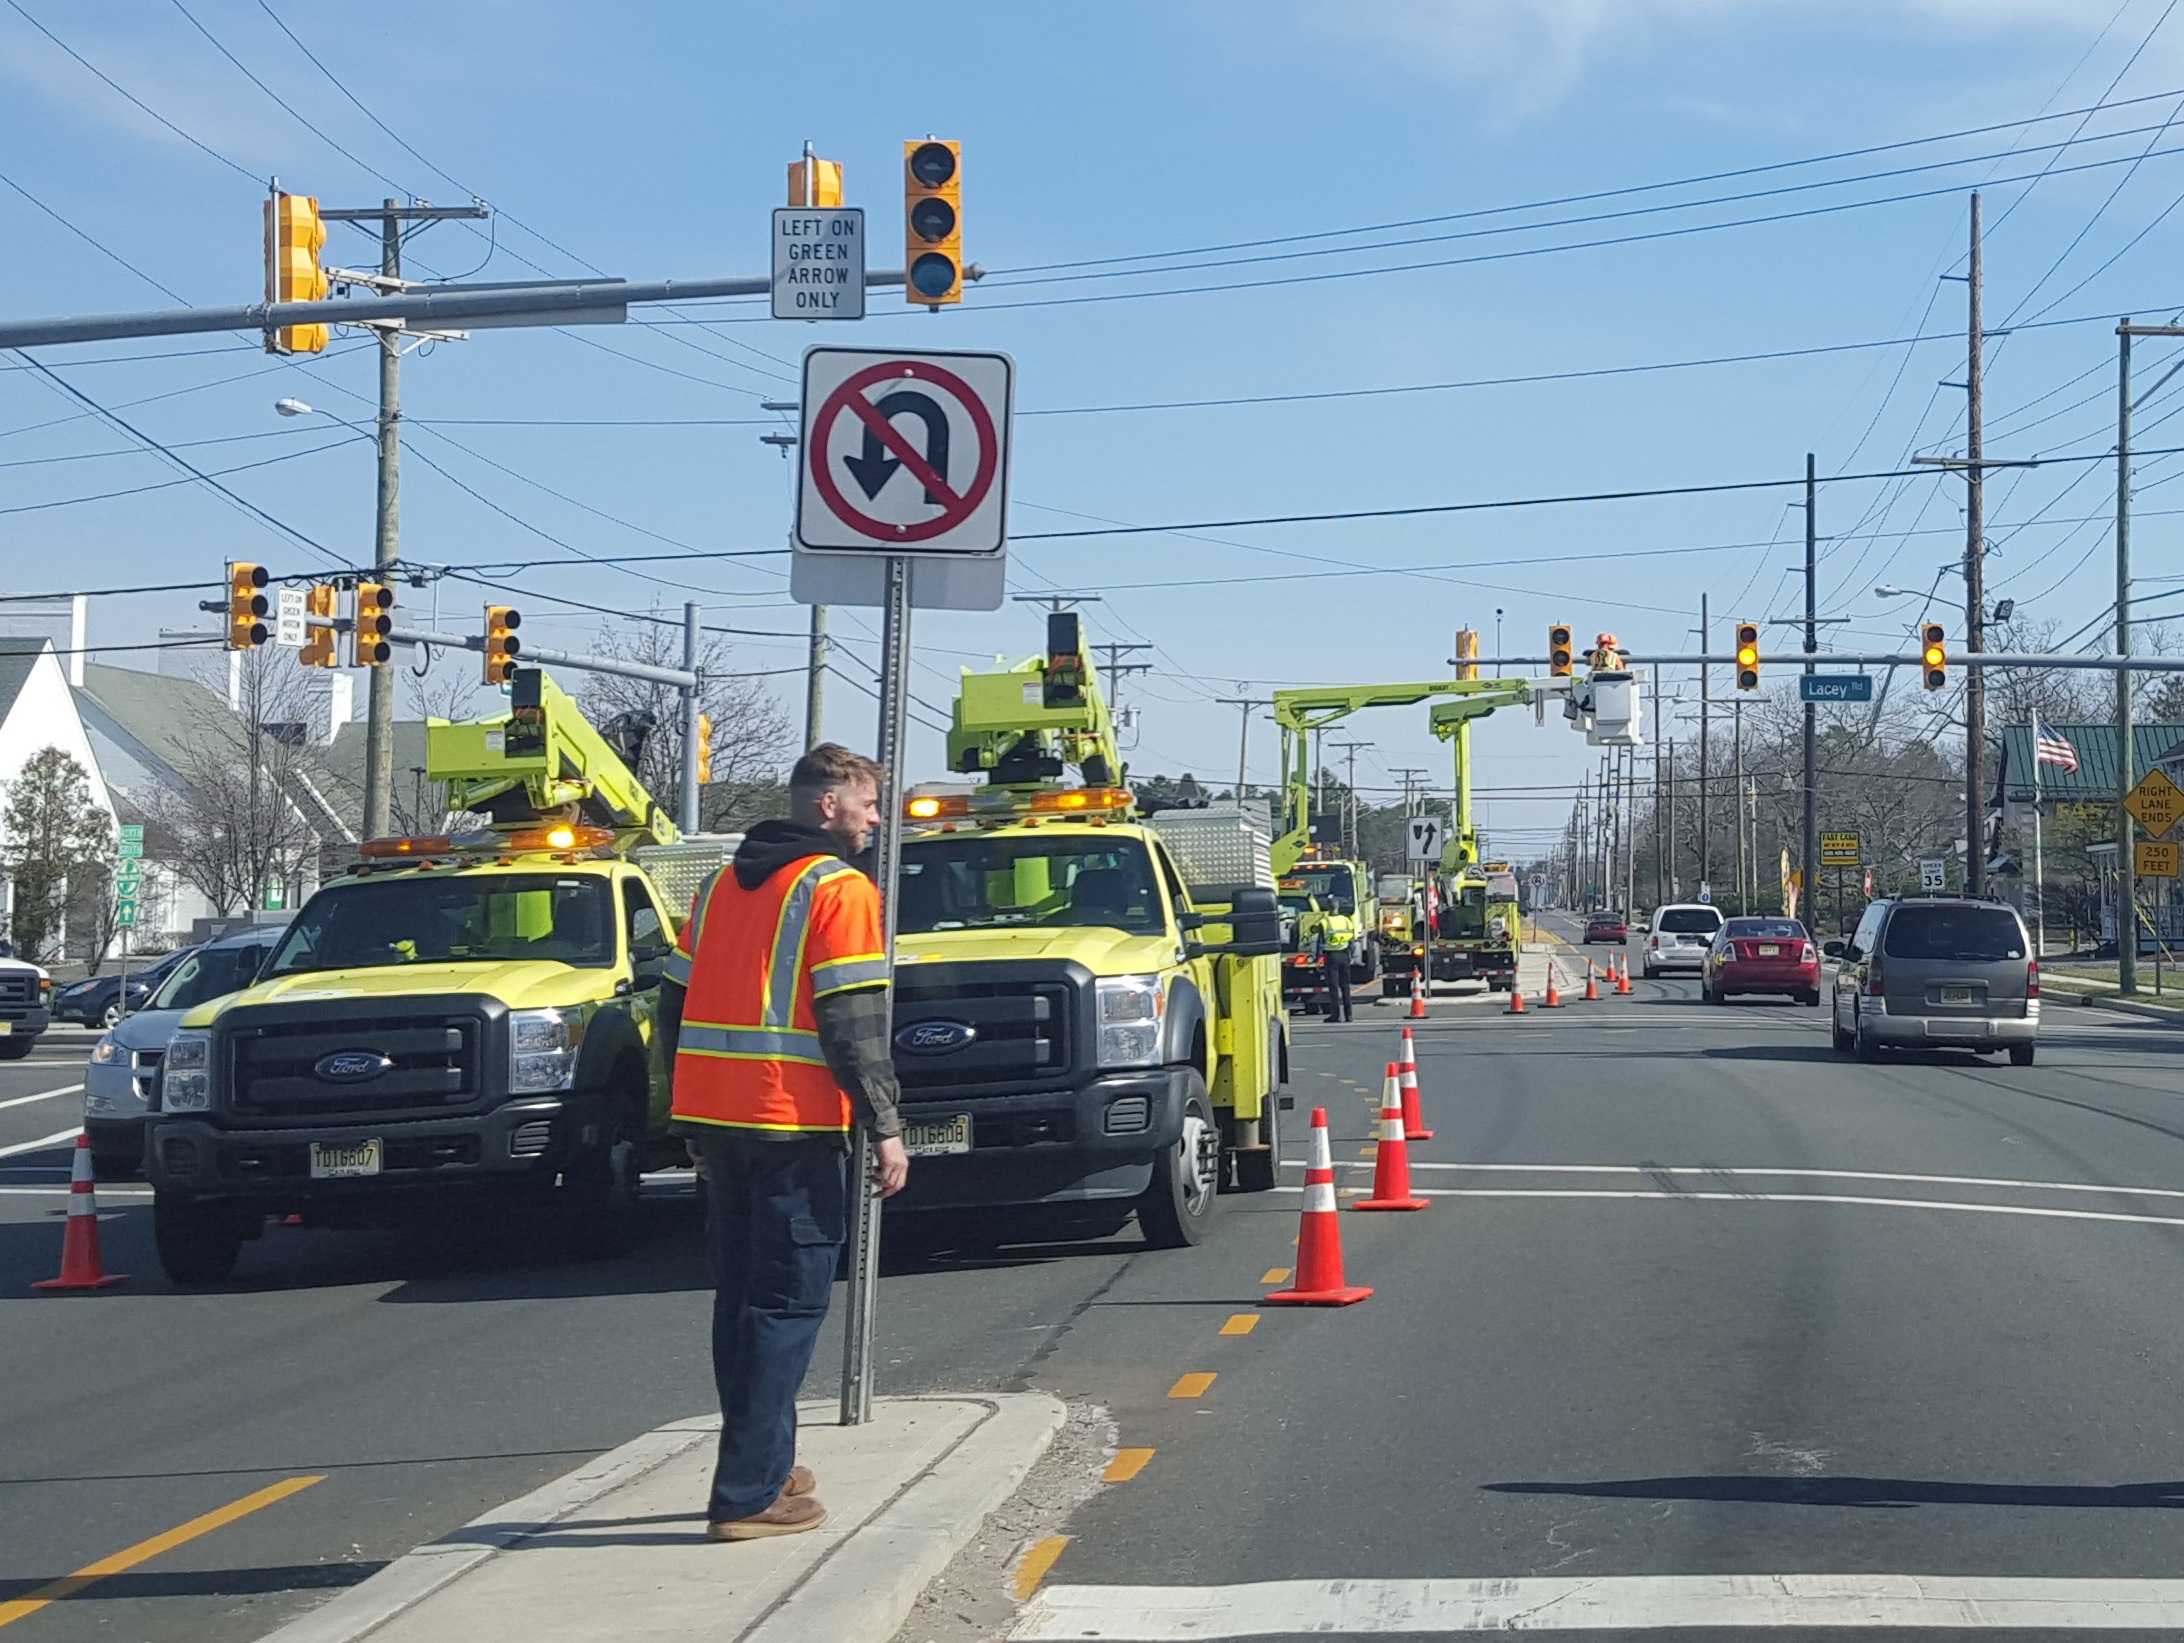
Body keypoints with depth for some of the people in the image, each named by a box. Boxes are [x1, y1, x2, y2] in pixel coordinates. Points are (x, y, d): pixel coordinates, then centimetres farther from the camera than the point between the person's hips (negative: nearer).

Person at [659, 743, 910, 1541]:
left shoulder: (722, 884, 17)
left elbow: (675, 1003, 17)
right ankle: (748, 1494, -7)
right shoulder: (839, 889, -6)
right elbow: (854, 1025, -13)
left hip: (714, 1117, 7)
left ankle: (766, 1467, 23)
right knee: (787, 1304, -4)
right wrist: (886, 1127, -10)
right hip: (794, 1125, -7)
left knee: (743, 1296, 16)